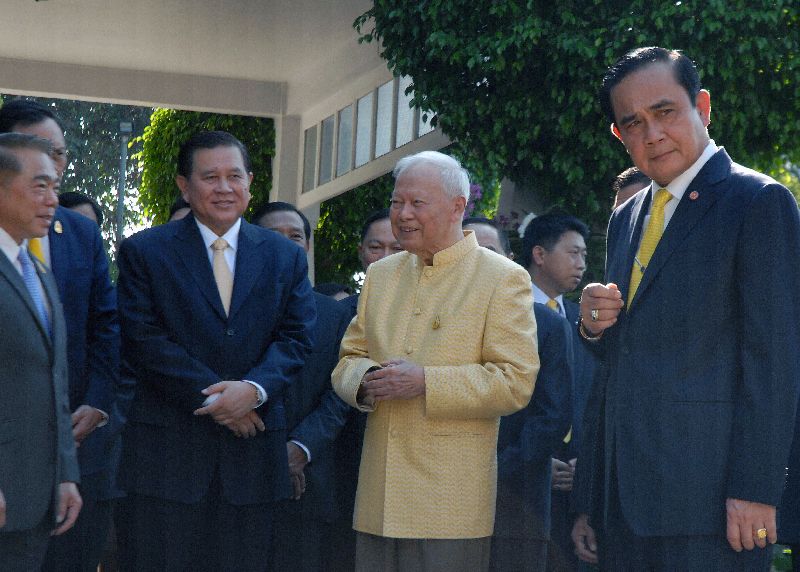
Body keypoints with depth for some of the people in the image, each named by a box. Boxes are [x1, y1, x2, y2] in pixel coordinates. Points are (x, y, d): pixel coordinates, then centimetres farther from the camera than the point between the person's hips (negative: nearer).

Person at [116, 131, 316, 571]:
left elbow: (296, 337, 4)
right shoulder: (143, 252, 3)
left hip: (251, 449, 3)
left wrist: (254, 388, -15)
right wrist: (213, 395, -13)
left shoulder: (286, 257, 12)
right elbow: (143, 341, -6)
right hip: (168, 448, -2)